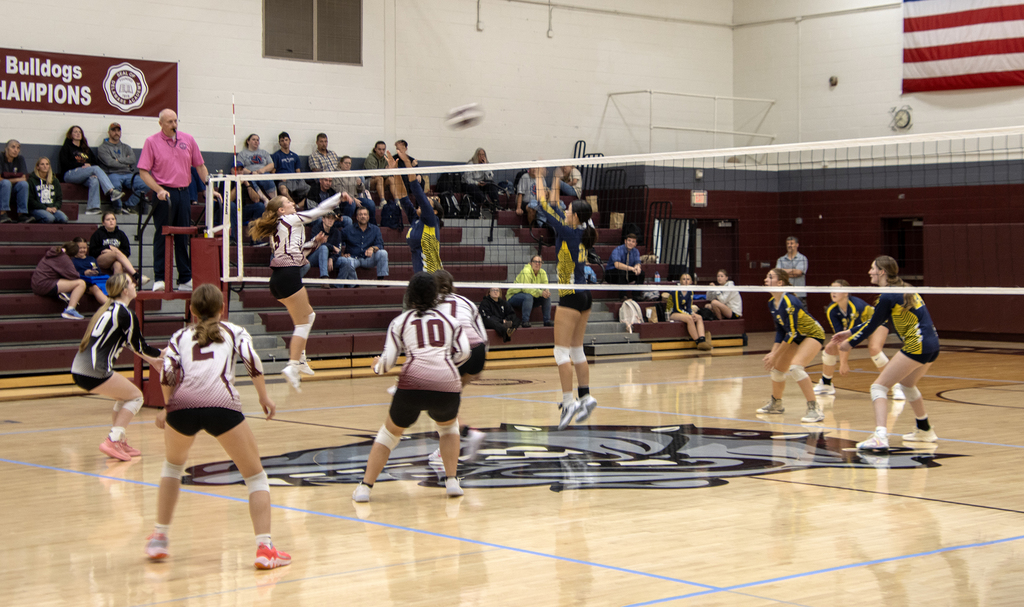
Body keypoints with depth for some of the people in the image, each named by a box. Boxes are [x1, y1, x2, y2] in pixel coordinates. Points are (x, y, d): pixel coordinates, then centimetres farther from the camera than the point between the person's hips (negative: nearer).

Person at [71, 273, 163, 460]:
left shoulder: (108, 309, 19)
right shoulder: (126, 314, -9)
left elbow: (130, 344, 29)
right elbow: (139, 346, 0)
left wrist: (151, 360, 34)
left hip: (79, 371, 9)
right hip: (94, 373, -9)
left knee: (125, 395, 24)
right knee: (135, 396, 7)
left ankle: (121, 443, 21)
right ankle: (112, 441, -5)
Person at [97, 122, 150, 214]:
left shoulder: (126, 147, 25)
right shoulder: (103, 147, 12)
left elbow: (132, 159, 5)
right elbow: (109, 162, -5)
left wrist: (118, 160, -4)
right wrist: (125, 164, 3)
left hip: (128, 174, 4)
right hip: (112, 174, -4)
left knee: (145, 186, -24)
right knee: (116, 186, -42)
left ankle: (128, 205, -8)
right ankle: (118, 207, -14)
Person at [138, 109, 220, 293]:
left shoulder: (188, 140, 9)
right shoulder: (152, 142, -1)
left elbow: (200, 166, 14)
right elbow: (143, 172, -5)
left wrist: (210, 189, 7)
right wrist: (159, 190, -17)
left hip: (183, 193, 3)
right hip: (164, 194, -3)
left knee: (183, 237, 7)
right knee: (162, 237, -1)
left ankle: (186, 280, 11)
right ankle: (159, 279, 3)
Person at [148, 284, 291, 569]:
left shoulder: (180, 336, 27)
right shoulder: (234, 331, 25)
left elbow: (167, 373, 11)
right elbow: (251, 360, 6)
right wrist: (264, 397, 16)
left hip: (182, 406, 2)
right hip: (221, 405, -2)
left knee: (173, 464, 32)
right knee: (255, 476, 11)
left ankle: (158, 539, 33)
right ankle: (265, 548, -3)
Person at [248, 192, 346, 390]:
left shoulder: (275, 229, 21)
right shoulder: (292, 219, -1)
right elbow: (318, 210, 4)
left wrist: (313, 242, 30)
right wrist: (340, 197, 14)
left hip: (277, 278, 9)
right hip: (289, 275, -9)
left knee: (309, 315, 21)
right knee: (302, 323, -7)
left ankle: (300, 359, 18)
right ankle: (292, 366, -18)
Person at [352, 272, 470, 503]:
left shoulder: (400, 321, 17)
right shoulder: (449, 319, 21)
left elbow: (387, 361, 10)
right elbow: (463, 352, 10)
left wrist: (377, 367, 32)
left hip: (412, 383, -1)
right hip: (447, 385, 1)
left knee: (390, 433, 22)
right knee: (448, 426, 32)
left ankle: (365, 487, 16)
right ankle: (451, 482, 18)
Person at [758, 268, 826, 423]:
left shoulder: (789, 302, -29)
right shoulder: (772, 303, -2)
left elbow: (791, 333, -27)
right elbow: (780, 330, 5)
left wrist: (775, 355, -22)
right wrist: (774, 352, -6)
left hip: (813, 335, -9)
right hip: (797, 337, 9)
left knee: (795, 367, -29)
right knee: (778, 368, 11)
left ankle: (815, 409, -23)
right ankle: (776, 404, 37)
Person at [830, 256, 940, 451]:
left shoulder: (888, 297, -12)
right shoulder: (902, 290, 16)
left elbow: (872, 325, -5)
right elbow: (875, 321, 22)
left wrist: (851, 343, 9)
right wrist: (851, 332, 24)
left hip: (917, 346, -9)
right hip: (932, 345, 10)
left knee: (879, 387, -7)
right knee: (907, 383, 32)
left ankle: (880, 436, -23)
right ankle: (925, 431, 41)